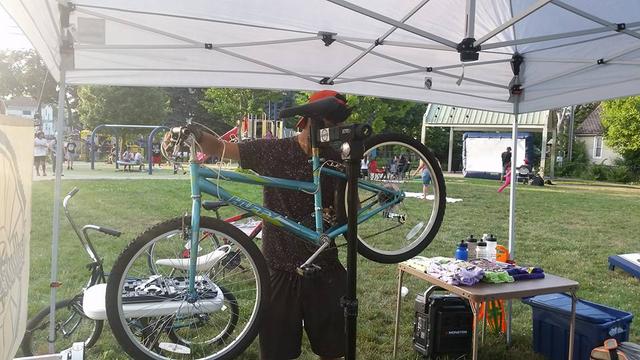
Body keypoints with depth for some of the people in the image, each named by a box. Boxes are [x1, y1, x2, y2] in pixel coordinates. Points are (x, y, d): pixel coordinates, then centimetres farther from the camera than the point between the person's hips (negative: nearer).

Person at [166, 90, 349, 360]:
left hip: (324, 269, 2)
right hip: (280, 268, -2)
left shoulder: (336, 161, 1)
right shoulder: (274, 150, -5)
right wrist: (194, 135, -25)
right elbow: (221, 148, -5)